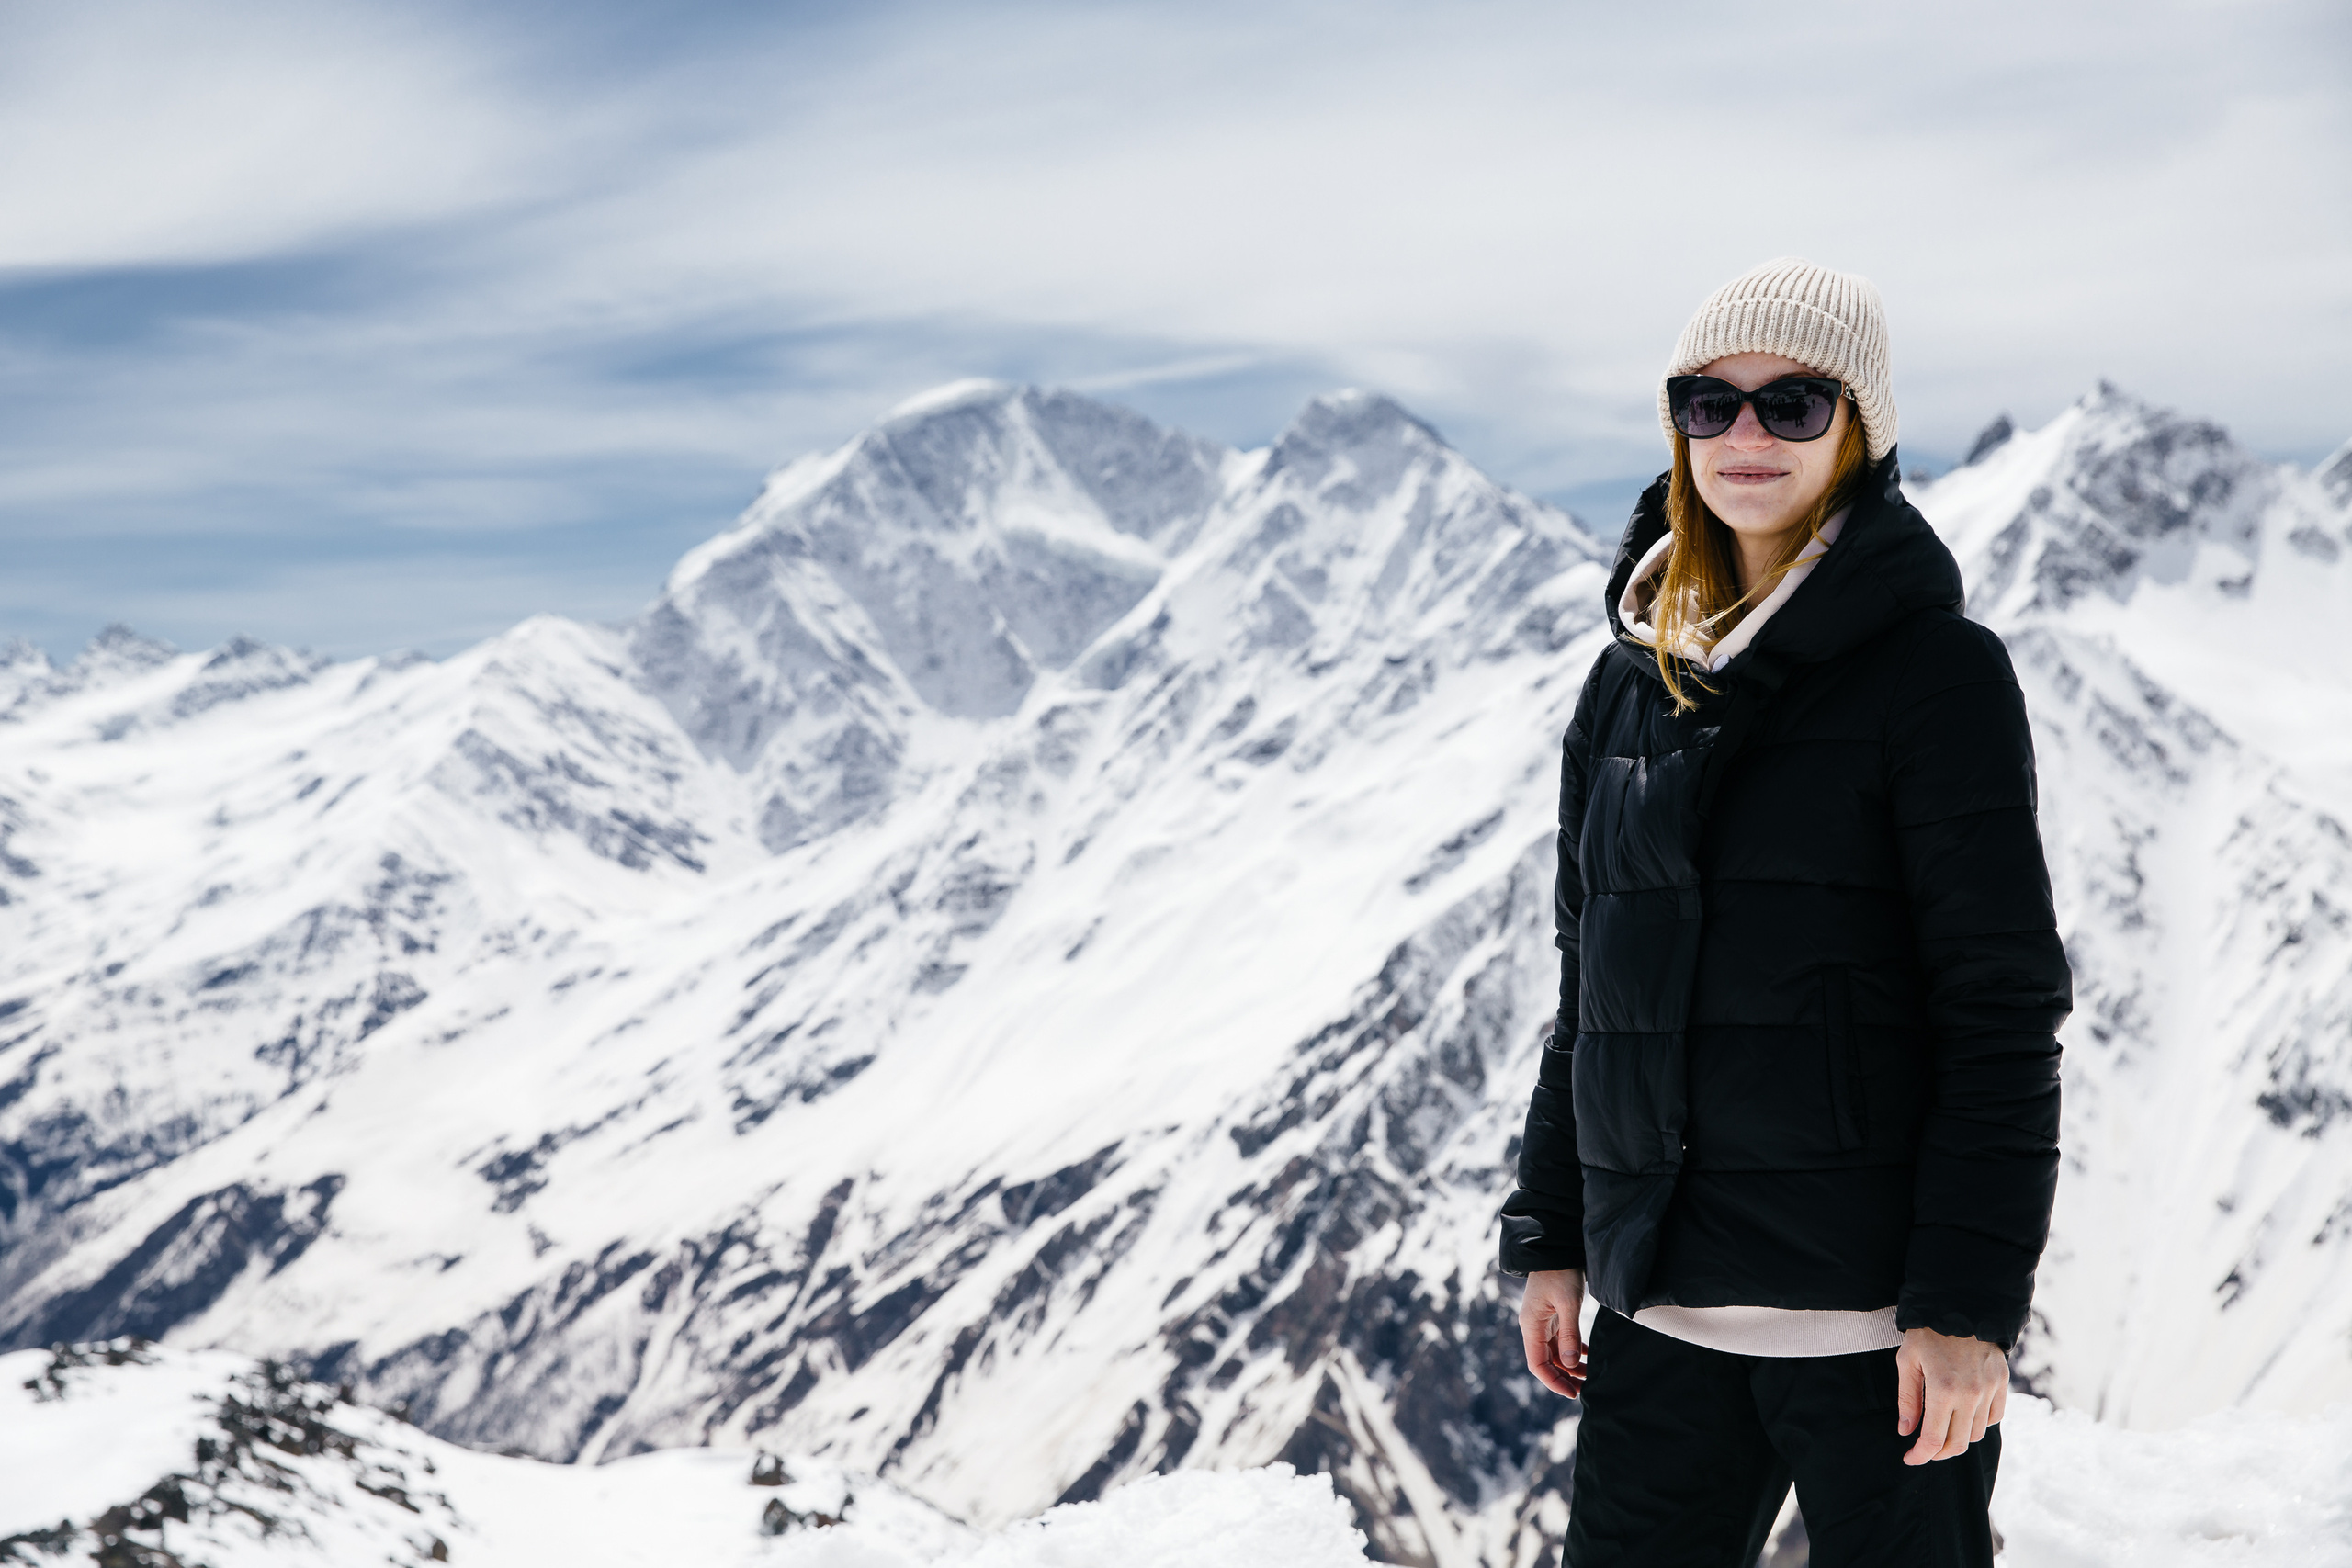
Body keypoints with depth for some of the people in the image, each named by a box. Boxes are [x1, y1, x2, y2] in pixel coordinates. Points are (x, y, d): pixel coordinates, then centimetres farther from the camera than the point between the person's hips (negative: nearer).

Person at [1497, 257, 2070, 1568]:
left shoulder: (1937, 672, -7)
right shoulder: (1632, 681, 10)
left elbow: (2003, 1005, -10)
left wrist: (1969, 1304, -14)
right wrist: (1551, 1238, 13)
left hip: (1874, 1312, -5)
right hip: (1664, 1301, 5)